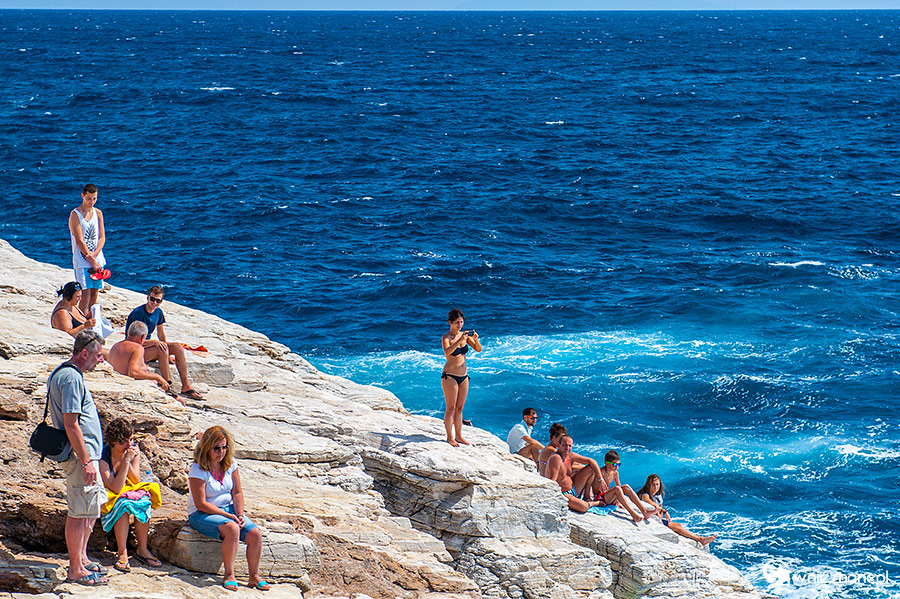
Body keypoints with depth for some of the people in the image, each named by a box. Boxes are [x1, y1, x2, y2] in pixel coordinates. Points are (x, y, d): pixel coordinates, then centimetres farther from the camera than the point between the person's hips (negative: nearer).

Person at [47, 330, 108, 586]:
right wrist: (86, 460, -22)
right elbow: (71, 425, -23)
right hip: (79, 453, -11)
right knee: (80, 512, -5)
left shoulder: (63, 374, 15)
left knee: (93, 506, 19)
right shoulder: (71, 378, -19)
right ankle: (76, 570, 1)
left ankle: (81, 558, 29)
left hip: (84, 452, 11)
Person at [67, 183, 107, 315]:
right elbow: (79, 241, -13)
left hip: (97, 259, 6)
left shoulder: (98, 213, 9)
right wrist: (92, 261, -15)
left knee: (95, 292, 8)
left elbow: (102, 237, 7)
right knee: (85, 295, -11)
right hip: (82, 261, -6)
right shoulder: (75, 214, -9)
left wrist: (95, 254, -11)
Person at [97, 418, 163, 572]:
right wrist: (126, 460, -34)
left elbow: (136, 481, -6)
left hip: (130, 491, 5)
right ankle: (122, 554, -32)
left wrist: (129, 462, -24)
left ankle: (142, 550, -17)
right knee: (123, 504, -37)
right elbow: (115, 488, -29)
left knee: (144, 501, -28)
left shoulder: (134, 449, -8)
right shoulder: (103, 457, -25)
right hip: (108, 496, -5)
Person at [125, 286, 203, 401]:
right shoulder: (138, 313, -20)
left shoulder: (158, 312, 3)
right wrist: (155, 342, -32)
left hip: (148, 344, 8)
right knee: (162, 350, -31)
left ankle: (186, 386, -11)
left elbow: (161, 334, 16)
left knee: (178, 347, -10)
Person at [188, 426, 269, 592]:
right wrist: (228, 516, -21)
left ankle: (254, 577, -1)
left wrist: (240, 515, -12)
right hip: (202, 514, -6)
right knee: (232, 529, -35)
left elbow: (237, 493, 5)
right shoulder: (198, 470, -17)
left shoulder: (230, 463, 1)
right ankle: (229, 575, -22)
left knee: (255, 534, -17)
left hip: (228, 509, 6)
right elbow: (201, 504, -19)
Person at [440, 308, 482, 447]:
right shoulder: (446, 338, -10)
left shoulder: (465, 335, 6)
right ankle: (450, 437, 2)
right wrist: (460, 340, -39)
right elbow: (447, 352, -29)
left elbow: (478, 349, 2)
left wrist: (476, 339, -18)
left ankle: (459, 436, 18)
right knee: (451, 408, -3)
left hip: (463, 376, 6)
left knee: (460, 408, 11)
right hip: (450, 376, -6)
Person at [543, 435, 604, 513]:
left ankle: (587, 497, 13)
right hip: (562, 494, -9)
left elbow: (591, 461, 8)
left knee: (591, 468, 7)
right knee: (583, 507, -31)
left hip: (573, 489, 9)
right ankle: (594, 503, 6)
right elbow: (552, 481, -30)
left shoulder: (570, 456, 0)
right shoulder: (556, 458, -24)